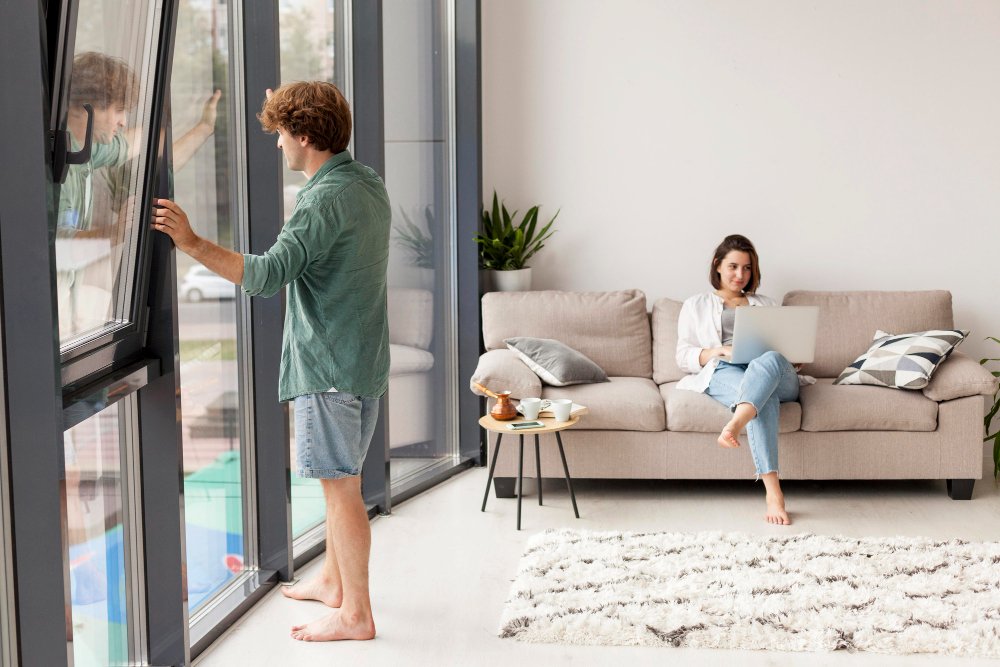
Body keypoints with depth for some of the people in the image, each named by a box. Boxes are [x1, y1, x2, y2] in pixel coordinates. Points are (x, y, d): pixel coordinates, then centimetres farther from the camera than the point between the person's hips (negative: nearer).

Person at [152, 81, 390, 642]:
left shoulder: (325, 200, -21)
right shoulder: (370, 184, 9)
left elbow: (267, 275, -30)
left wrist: (193, 243, -32)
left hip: (328, 364, -10)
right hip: (366, 359, 10)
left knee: (340, 485, -3)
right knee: (343, 477, 20)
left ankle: (355, 613, 5)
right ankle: (334, 580, 35)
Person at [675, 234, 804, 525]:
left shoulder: (767, 305, 34)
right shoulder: (696, 305, 27)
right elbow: (683, 356, 15)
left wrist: (793, 359, -1)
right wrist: (713, 353, -7)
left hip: (777, 376, 2)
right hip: (723, 372, -2)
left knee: (770, 360, -41)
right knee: (764, 397, -41)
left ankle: (734, 426, -71)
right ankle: (773, 494, -59)